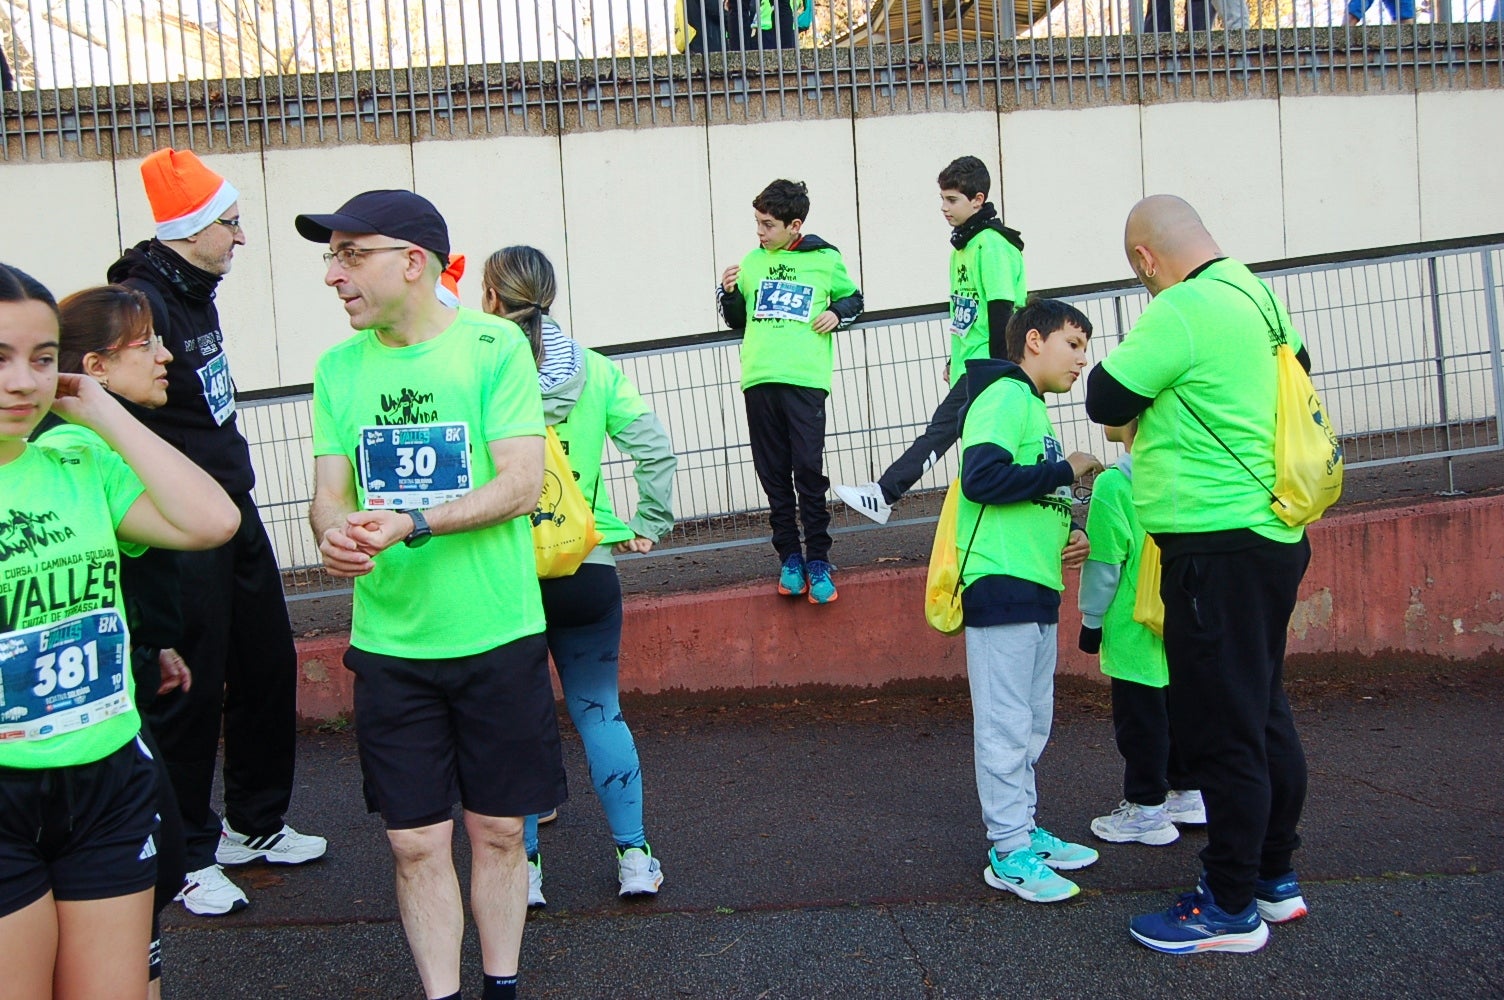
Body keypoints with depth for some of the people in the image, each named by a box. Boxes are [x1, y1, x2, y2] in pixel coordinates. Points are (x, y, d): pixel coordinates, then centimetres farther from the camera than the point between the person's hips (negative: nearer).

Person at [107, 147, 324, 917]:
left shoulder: (196, 291, 11)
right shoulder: (140, 302, -18)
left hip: (234, 511, 9)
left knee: (268, 665, 15)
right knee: (191, 688, 0)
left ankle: (256, 824, 31)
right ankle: (191, 855, 16)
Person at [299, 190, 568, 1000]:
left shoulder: (494, 346, -8)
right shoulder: (339, 367, 5)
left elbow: (521, 484, -14)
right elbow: (329, 493, 3)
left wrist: (413, 524, -26)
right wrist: (334, 535, -21)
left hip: (497, 637, -2)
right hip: (389, 645, 3)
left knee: (498, 831, 10)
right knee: (416, 842, 7)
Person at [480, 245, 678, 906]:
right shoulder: (594, 370, -1)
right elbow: (655, 449, -4)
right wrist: (648, 526, 5)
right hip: (587, 573, 2)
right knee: (600, 711, 14)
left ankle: (524, 867, 17)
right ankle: (634, 858, 16)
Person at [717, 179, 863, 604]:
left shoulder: (825, 260, 6)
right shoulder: (752, 262, 15)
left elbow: (853, 298, 21)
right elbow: (737, 320, 22)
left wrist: (837, 314, 0)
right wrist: (728, 294, 3)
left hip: (805, 380, -3)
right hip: (759, 380, 3)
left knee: (809, 472, -7)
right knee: (774, 476, 5)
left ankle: (818, 561, 1)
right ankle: (789, 557, 14)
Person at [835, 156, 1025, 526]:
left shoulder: (992, 244, -12)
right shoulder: (965, 244, 17)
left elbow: (1001, 309, -17)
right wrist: (953, 359, 24)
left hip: (985, 364, -10)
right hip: (969, 366, 10)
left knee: (942, 426, -15)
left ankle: (883, 495, -21)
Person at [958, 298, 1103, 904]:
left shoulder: (1031, 407, 21)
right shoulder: (1005, 396, -9)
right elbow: (983, 477, -23)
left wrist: (1069, 535, 8)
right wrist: (1066, 471, -15)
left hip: (1035, 587, 10)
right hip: (1001, 583, -10)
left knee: (1032, 722, 15)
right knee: (1005, 724, -5)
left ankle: (1023, 830, 24)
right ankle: (1008, 852, 0)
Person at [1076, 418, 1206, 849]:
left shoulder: (1113, 483, -18)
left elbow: (1104, 562, -16)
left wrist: (1091, 620, -4)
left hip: (1134, 626, -7)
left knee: (1139, 718, 2)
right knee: (1178, 708, 17)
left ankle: (1146, 810, 9)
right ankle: (1187, 794, 27)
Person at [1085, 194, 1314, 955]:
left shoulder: (1183, 309, -16)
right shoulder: (1256, 295, 11)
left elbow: (1106, 398, -13)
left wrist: (1143, 353, 5)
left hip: (1218, 544, -10)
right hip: (1271, 535, 10)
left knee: (1220, 727, -1)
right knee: (1263, 712, 18)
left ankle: (1232, 908, 9)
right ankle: (1275, 876, 30)